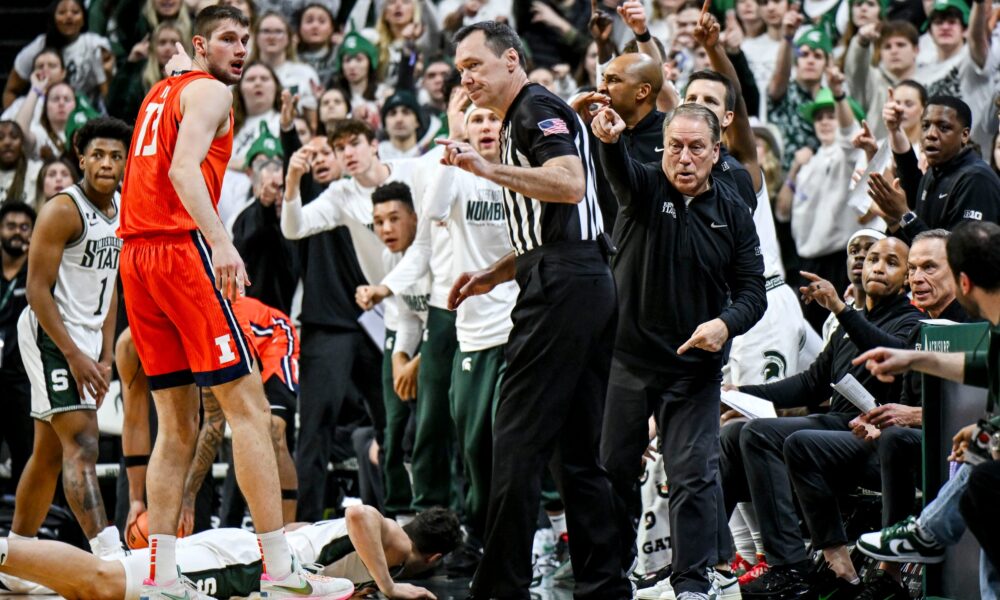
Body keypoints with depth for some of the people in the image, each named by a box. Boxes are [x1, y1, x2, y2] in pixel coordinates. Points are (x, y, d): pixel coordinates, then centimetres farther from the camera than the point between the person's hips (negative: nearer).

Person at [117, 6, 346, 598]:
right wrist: (220, 240, -32)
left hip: (135, 255, 9)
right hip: (182, 247, -9)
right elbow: (184, 169, -20)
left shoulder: (161, 93, 24)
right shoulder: (210, 92, -3)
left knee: (178, 425, 11)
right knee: (249, 406, -8)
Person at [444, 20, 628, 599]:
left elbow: (570, 183, -23)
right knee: (580, 447, 9)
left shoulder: (537, 108, -6)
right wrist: (494, 274, 23)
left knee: (518, 441, -9)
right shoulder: (522, 119, 26)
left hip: (562, 288, -11)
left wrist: (488, 169, -27)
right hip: (588, 284, 11)